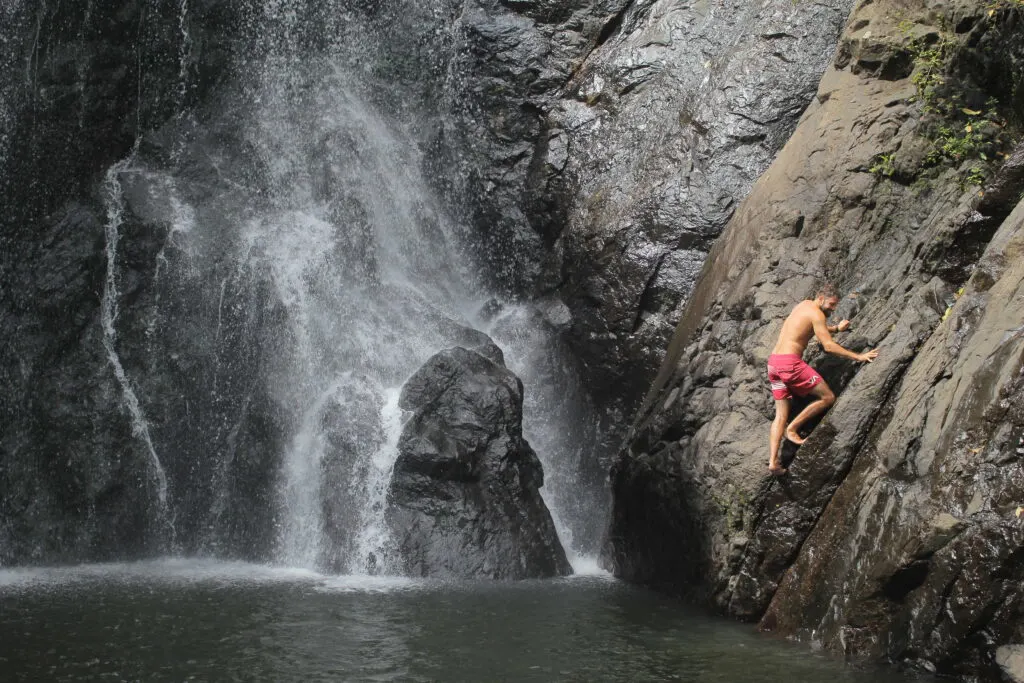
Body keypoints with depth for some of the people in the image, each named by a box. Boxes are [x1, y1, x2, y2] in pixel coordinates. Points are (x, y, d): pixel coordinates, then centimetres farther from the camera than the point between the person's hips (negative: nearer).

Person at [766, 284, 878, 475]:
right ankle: (792, 429, 3)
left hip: (773, 362, 9)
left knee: (781, 414, 7)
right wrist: (858, 357, -10)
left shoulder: (804, 305, 22)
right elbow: (828, 346, -13)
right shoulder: (816, 313, -6)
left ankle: (773, 461, -3)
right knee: (828, 397, 0)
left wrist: (837, 328, 50)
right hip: (790, 363, -9)